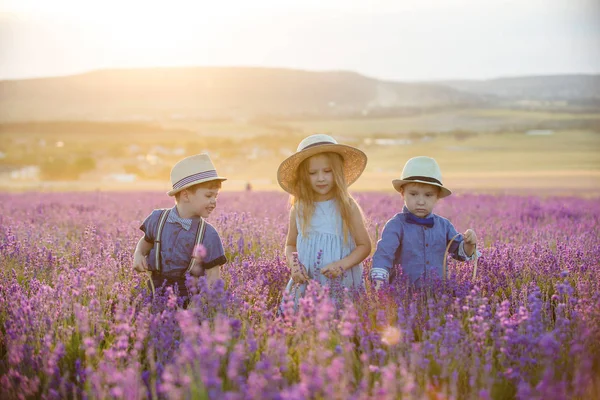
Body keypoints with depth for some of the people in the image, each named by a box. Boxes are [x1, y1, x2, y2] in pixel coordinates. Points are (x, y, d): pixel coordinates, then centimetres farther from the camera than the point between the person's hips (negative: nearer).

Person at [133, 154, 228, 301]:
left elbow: (213, 277, -5)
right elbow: (146, 242, 22)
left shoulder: (208, 235, -7)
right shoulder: (157, 219, 1)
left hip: (190, 295, -2)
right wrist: (138, 254, 2)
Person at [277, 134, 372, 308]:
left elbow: (364, 245, 0)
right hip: (306, 286, 2)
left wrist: (342, 264, -16)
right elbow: (290, 245, 15)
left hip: (343, 285, -2)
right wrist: (293, 264, -6)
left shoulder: (348, 207, -4)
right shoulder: (299, 209, 3)